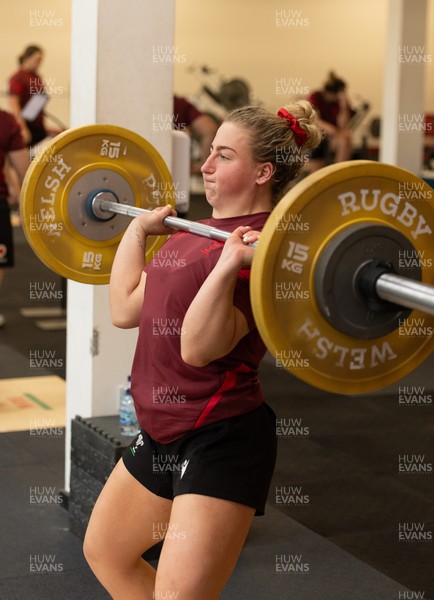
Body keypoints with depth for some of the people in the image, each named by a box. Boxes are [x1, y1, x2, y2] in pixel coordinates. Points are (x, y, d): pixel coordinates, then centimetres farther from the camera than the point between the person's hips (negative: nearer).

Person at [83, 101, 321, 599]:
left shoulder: (260, 245, -18)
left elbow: (199, 347, -28)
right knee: (104, 552, 25)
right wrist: (137, 229, 20)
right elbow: (125, 309, 13)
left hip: (220, 441, -10)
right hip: (162, 434, 10)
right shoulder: (197, 234, 10)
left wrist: (229, 265, -37)